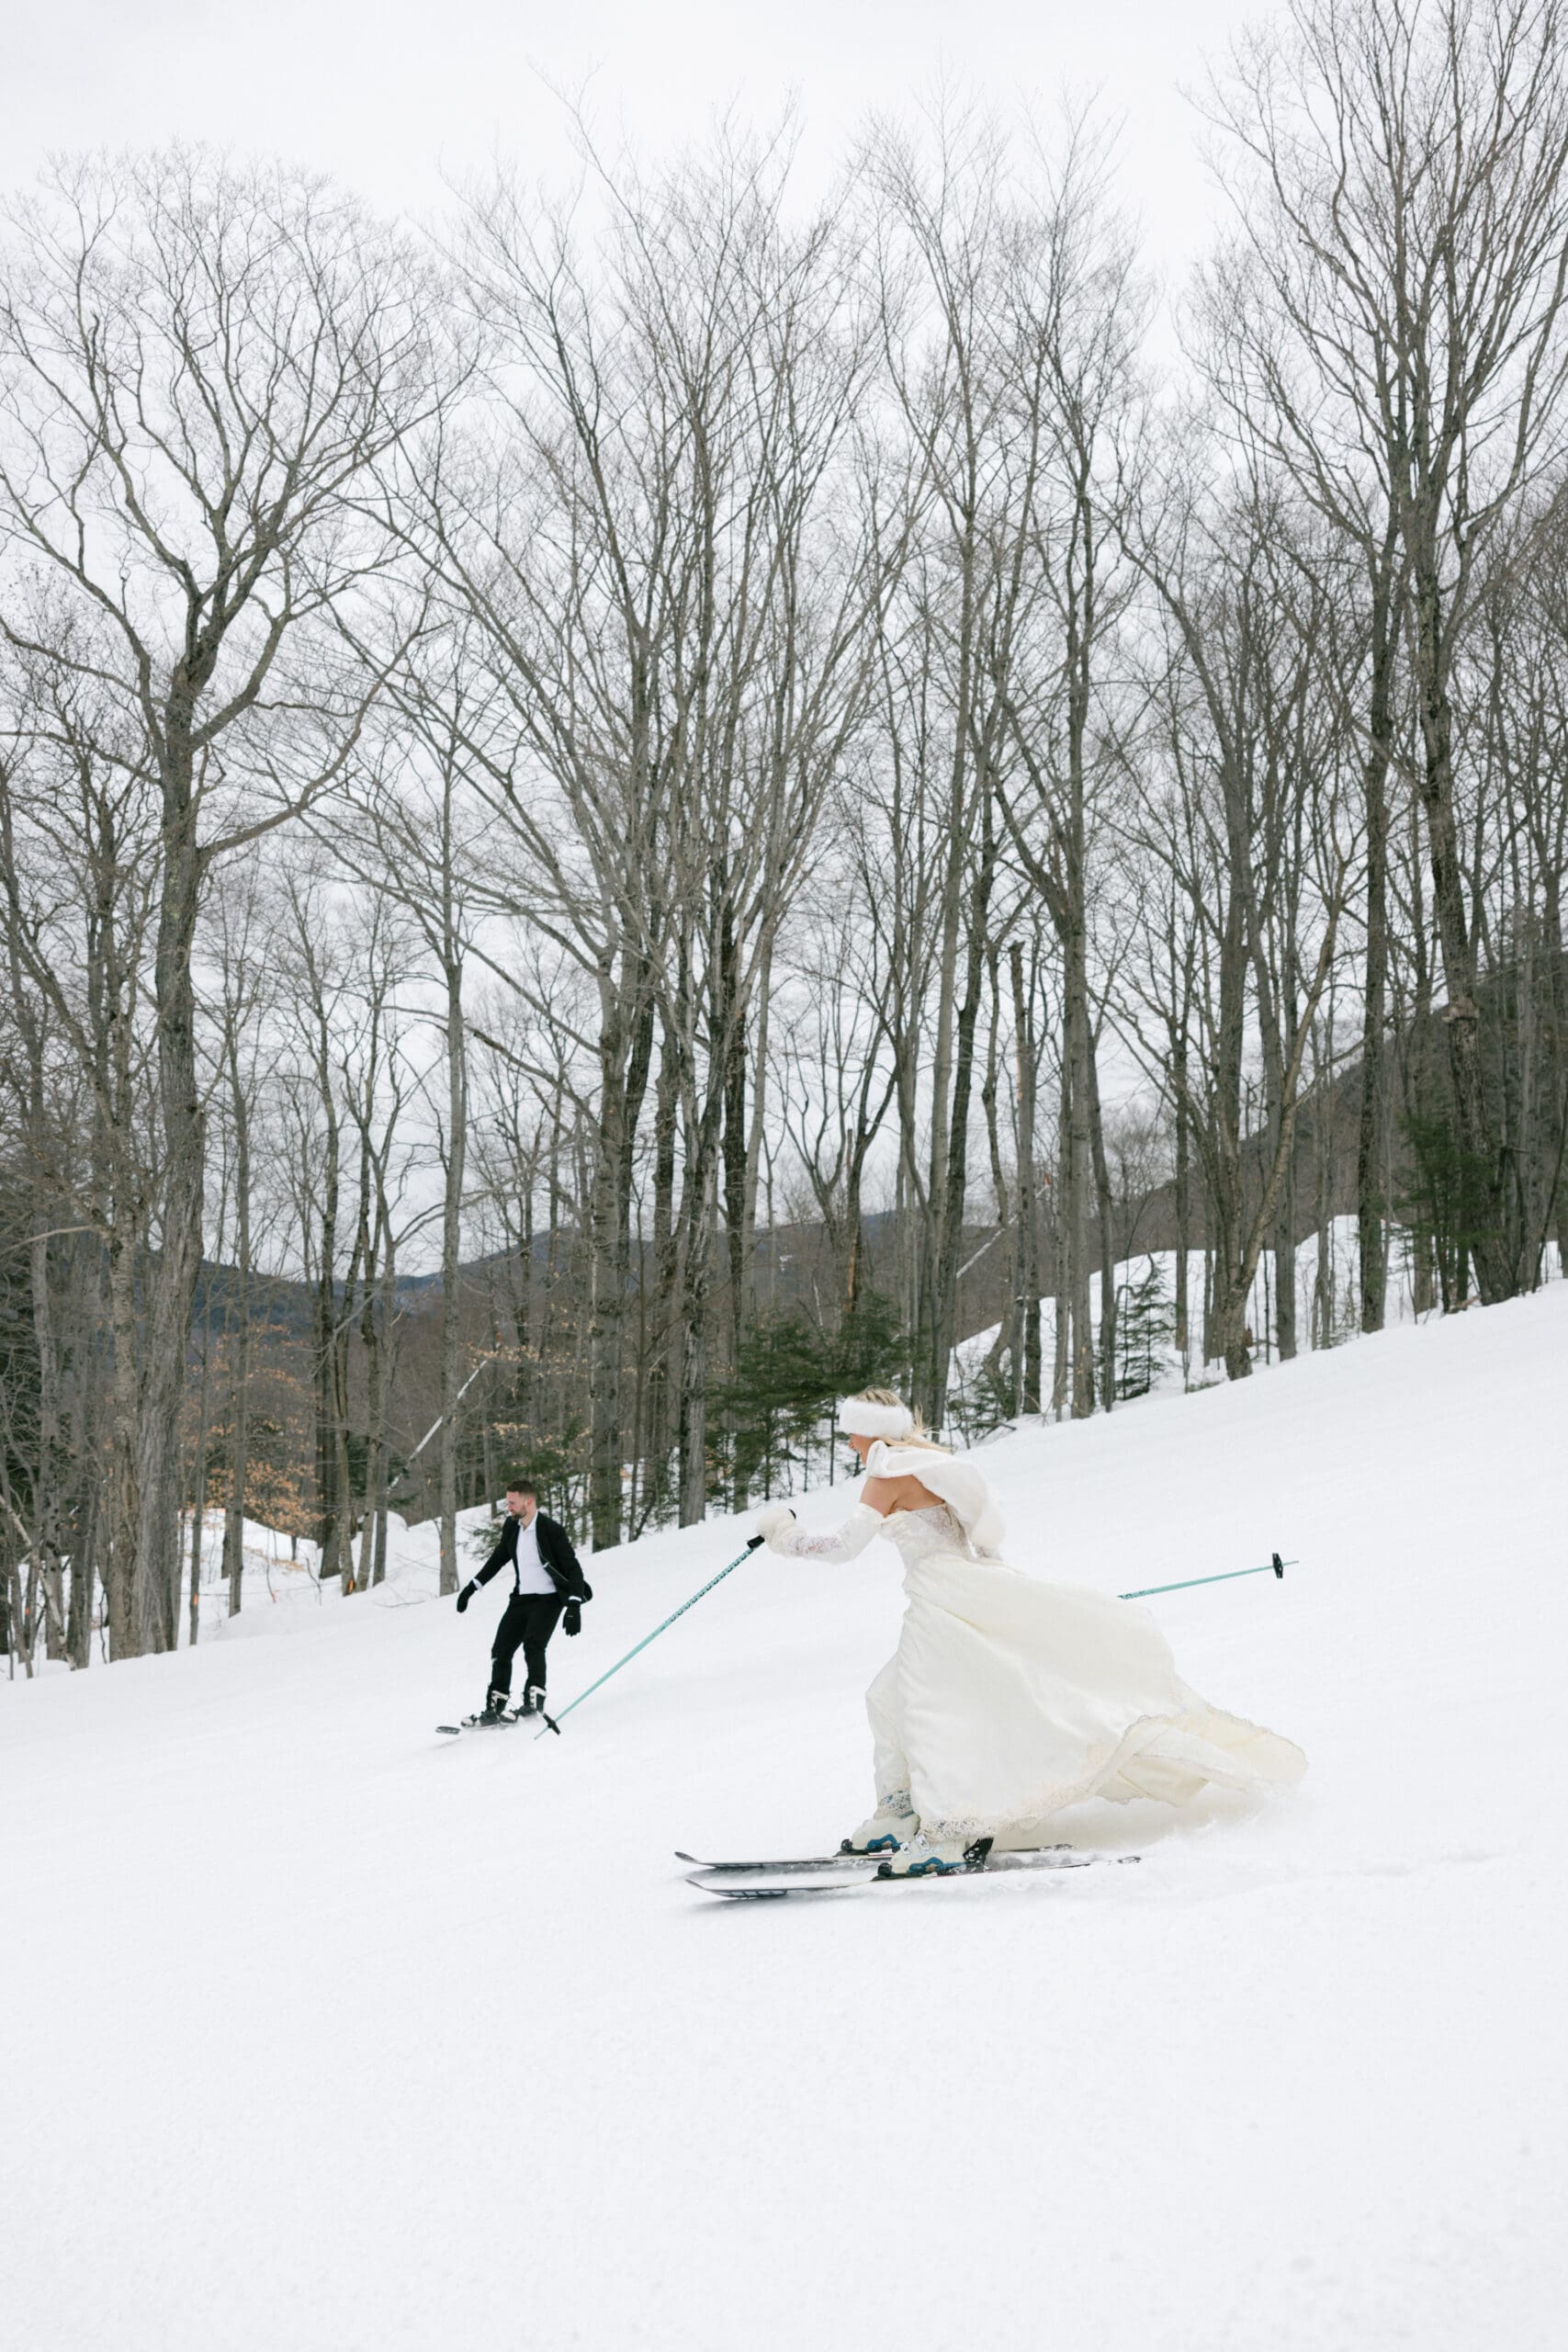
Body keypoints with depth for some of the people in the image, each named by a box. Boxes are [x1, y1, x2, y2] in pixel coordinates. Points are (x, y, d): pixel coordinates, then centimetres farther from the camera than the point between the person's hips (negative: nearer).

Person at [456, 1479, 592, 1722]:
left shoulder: (552, 1530, -16)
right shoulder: (511, 1528, 2)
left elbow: (572, 1568, -15)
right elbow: (498, 1559, 19)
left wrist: (574, 1606, -24)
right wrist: (472, 1587, 19)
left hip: (548, 1599, -6)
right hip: (521, 1599, 6)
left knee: (533, 1644, -24)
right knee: (501, 1649, 2)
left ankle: (535, 1699, -18)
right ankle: (495, 1706, 10)